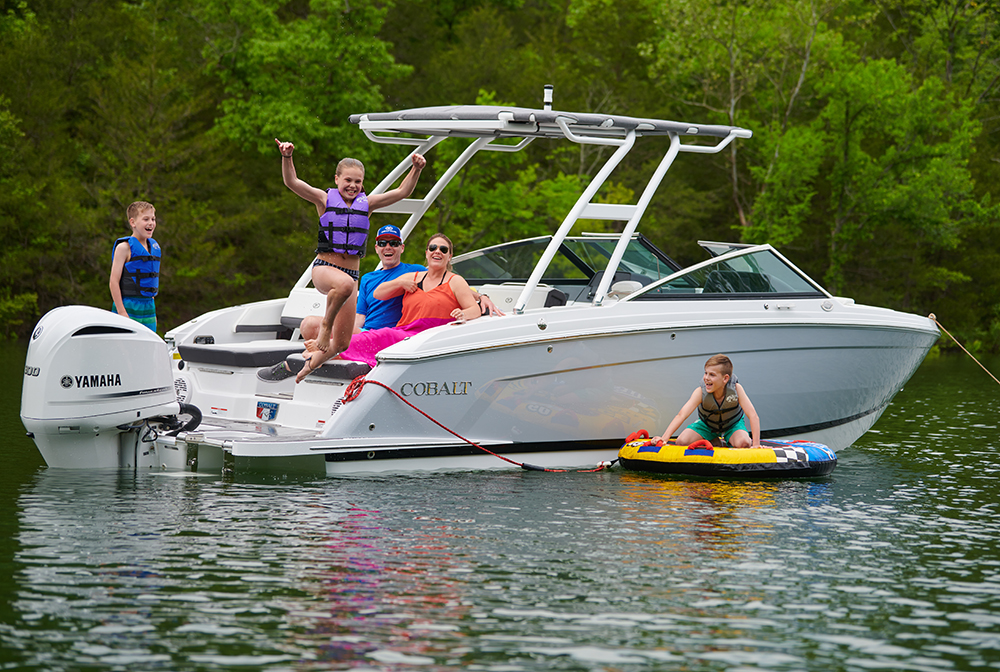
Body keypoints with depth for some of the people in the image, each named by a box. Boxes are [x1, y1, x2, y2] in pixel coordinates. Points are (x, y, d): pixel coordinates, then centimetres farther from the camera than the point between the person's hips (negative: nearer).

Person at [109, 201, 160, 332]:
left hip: (148, 307, 7)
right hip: (129, 307, -7)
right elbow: (114, 281, -12)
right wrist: (121, 312, -17)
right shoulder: (124, 247, -9)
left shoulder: (154, 246, 13)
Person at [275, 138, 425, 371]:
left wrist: (416, 170, -11)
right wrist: (287, 157, -26)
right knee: (345, 284, -42)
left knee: (341, 344, 4)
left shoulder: (366, 204, 9)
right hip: (324, 268, -4)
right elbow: (292, 182, -9)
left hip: (351, 273, 4)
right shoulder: (325, 200, 1)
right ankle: (325, 325, -19)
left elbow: (401, 192, 5)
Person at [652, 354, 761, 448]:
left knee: (743, 444, -35)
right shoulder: (701, 392, -31)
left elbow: (753, 416, -34)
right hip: (707, 424, 2)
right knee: (682, 442, -19)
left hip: (733, 423, -2)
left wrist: (756, 444, -43)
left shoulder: (736, 389, -33)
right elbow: (681, 415, -38)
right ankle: (713, 441, 7)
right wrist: (664, 439, -49)